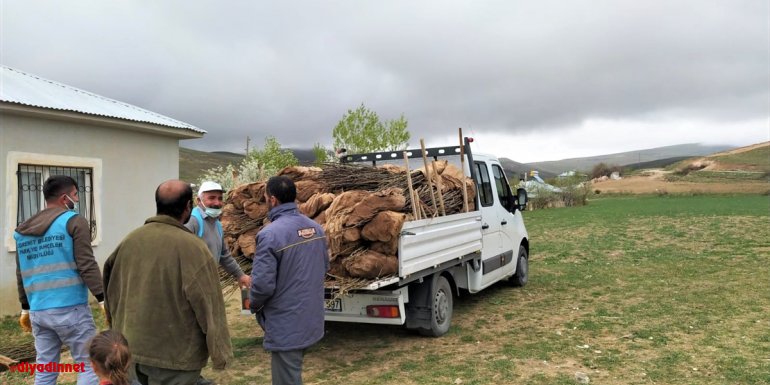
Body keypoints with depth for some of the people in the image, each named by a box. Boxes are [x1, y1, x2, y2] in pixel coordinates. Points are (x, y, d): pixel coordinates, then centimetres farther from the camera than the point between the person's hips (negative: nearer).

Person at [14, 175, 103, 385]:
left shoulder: (23, 231, 15)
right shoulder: (74, 221, -6)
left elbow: (22, 274, 19)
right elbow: (87, 265, -13)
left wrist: (25, 308, 26)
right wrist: (103, 299, -11)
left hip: (38, 311, 7)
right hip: (70, 308, -7)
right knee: (89, 366, 2)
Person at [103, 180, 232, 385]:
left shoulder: (130, 239, -1)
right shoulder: (193, 247, -21)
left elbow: (112, 288, 11)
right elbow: (209, 306, -18)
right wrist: (220, 352, -7)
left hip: (131, 348, 6)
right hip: (175, 354, -6)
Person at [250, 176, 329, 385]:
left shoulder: (270, 234, -23)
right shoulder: (315, 227, 3)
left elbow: (263, 284, -24)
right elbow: (324, 267, 13)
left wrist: (254, 306, -3)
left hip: (286, 325, -7)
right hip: (311, 319, 8)